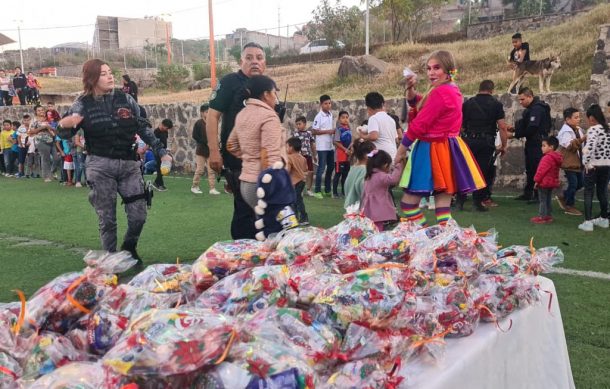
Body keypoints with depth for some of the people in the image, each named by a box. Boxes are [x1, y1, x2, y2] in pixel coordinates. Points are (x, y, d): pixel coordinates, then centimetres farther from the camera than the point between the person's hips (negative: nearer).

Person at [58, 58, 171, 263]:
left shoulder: (125, 98, 3)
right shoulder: (83, 104, -3)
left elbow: (143, 128, 11)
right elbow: (66, 134, -1)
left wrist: (161, 151, 7)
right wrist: (64, 125, -25)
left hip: (129, 164, 2)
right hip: (100, 166, -2)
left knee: (139, 215, 2)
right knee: (107, 219, 2)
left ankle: (129, 249, 30)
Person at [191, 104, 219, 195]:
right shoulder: (198, 123, -8)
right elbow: (195, 136, -12)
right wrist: (205, 142, -16)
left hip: (210, 151, 4)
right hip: (201, 150, -4)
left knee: (211, 170, 3)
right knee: (199, 170, 0)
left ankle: (212, 188, 6)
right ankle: (194, 187, 15)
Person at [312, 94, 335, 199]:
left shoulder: (330, 114, 10)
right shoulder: (319, 116, -12)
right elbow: (314, 131, -15)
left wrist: (333, 131, 2)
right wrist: (327, 131, -18)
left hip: (330, 146, 7)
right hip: (322, 146, -7)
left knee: (331, 167, 12)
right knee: (321, 168, -5)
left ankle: (327, 189, 23)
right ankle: (317, 191, 3)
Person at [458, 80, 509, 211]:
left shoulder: (468, 103, 7)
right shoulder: (496, 104, 1)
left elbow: (461, 125, 6)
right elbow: (502, 127, -5)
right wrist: (504, 145, 1)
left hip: (469, 141, 2)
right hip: (487, 142, -2)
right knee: (483, 171, 5)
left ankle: (460, 200, 10)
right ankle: (478, 201, 8)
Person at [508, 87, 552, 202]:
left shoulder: (537, 109, -17)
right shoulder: (532, 108, 15)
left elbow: (531, 128, -24)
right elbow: (525, 125, 18)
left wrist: (515, 135, -19)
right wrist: (515, 128, 2)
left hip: (537, 144, -10)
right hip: (532, 143, 10)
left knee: (536, 169, -6)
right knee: (530, 169, 14)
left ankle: (538, 195, 0)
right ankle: (528, 193, 22)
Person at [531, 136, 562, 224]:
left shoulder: (547, 158, -22)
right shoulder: (557, 157, 10)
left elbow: (541, 170, -23)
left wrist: (537, 180, -14)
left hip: (544, 182, -10)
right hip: (552, 182, 10)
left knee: (543, 200, -3)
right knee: (548, 200, 17)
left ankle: (542, 216, 1)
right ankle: (549, 215, 23)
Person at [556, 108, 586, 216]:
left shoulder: (578, 130, 11)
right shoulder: (566, 131, -17)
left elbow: (581, 145, 22)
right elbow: (570, 146, -28)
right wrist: (582, 140, -38)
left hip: (577, 162, 9)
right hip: (569, 162, -9)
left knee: (580, 182, 13)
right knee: (573, 184, -4)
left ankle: (563, 197, 28)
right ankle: (569, 206, 8)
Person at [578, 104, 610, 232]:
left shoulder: (593, 129, -14)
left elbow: (590, 147, -27)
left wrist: (586, 162, -19)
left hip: (593, 165, -7)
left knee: (588, 193, -1)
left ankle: (588, 222, -4)